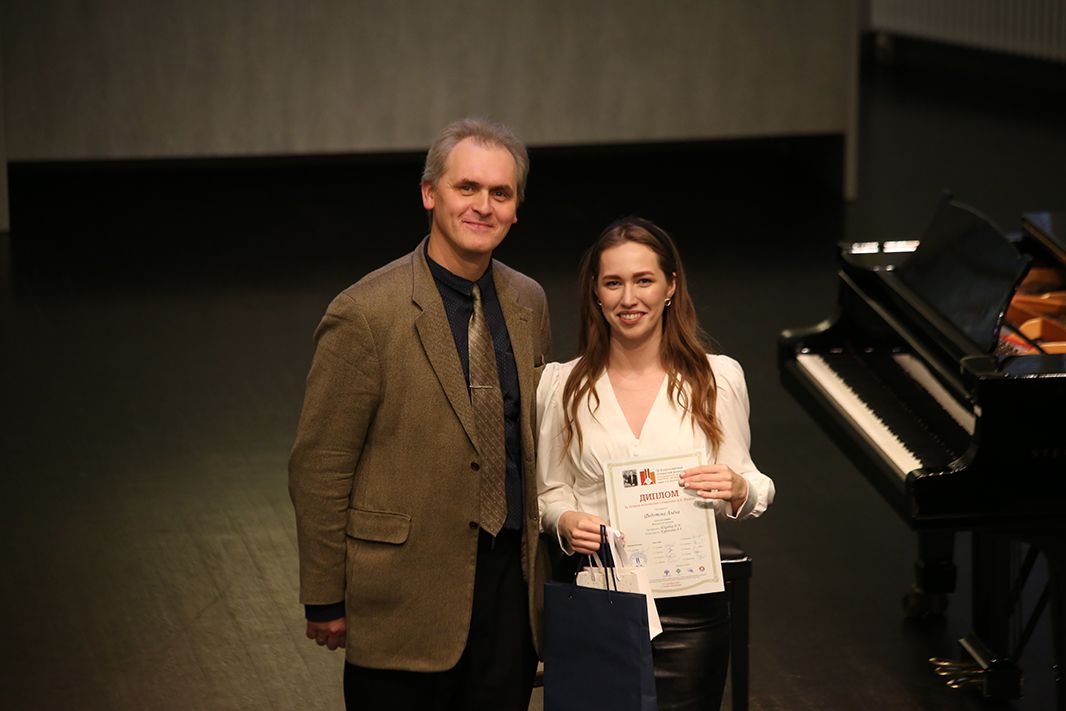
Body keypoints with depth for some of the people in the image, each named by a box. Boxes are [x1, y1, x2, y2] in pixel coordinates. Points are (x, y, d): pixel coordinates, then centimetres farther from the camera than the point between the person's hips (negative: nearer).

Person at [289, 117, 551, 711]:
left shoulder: (529, 303, 8)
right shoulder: (366, 314, -12)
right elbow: (318, 470, -10)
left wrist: (540, 560, 16)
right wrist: (325, 600, -9)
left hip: (510, 584, 6)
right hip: (406, 593, -5)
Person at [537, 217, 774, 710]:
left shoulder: (718, 377, 1)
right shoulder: (563, 384, 2)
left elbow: (753, 487, 6)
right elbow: (551, 490, 9)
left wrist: (739, 489, -16)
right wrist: (565, 521, -12)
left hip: (689, 609, 0)